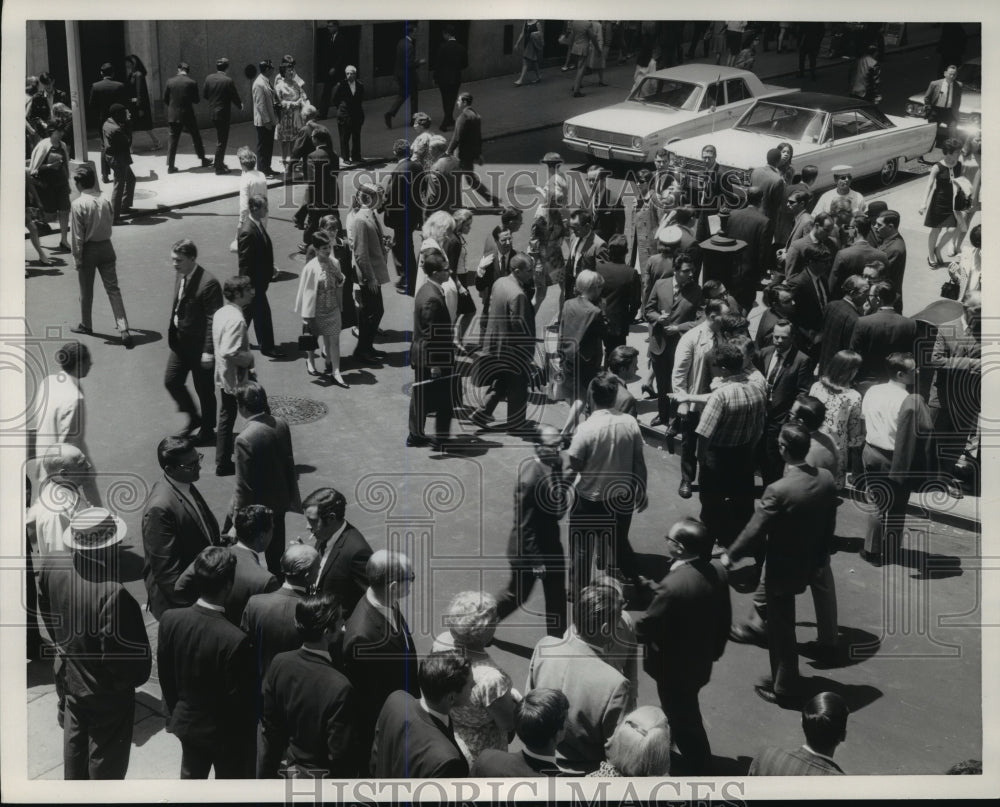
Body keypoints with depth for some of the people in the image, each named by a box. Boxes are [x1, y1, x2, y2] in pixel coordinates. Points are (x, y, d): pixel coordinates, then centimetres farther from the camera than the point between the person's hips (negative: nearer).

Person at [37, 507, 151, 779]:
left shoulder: (51, 568, -17)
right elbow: (124, 655, -30)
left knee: (75, 744, 30)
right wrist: (137, 676, -8)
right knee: (106, 765, 17)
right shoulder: (113, 593, -38)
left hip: (68, 677, 7)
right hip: (107, 693, -7)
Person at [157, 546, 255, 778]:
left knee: (190, 779, 27)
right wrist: (248, 732, -3)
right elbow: (238, 698, -22)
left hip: (187, 721, 5)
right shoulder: (235, 639, -34)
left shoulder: (170, 619, -18)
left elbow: (165, 675, -3)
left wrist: (175, 711, 14)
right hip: (226, 731, -5)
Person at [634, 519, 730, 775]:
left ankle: (701, 774, 27)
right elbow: (724, 618, 3)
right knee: (683, 713, 30)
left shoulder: (672, 586, -36)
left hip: (674, 668, -8)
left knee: (684, 720, 12)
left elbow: (644, 629, -24)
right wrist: (715, 649, 18)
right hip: (700, 661, 8)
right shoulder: (717, 571, -12)